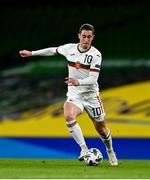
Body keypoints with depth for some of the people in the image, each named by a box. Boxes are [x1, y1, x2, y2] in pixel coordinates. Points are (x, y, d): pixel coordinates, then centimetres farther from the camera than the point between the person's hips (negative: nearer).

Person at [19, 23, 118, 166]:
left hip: (91, 95, -2)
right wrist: (31, 53, 21)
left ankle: (110, 151, 40)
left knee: (101, 129, 8)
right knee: (68, 116, -31)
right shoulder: (69, 48, -4)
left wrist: (78, 82, -40)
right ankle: (84, 149, -23)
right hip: (74, 94, 2)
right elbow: (53, 50, 17)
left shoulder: (96, 54, -15)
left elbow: (93, 79, -22)